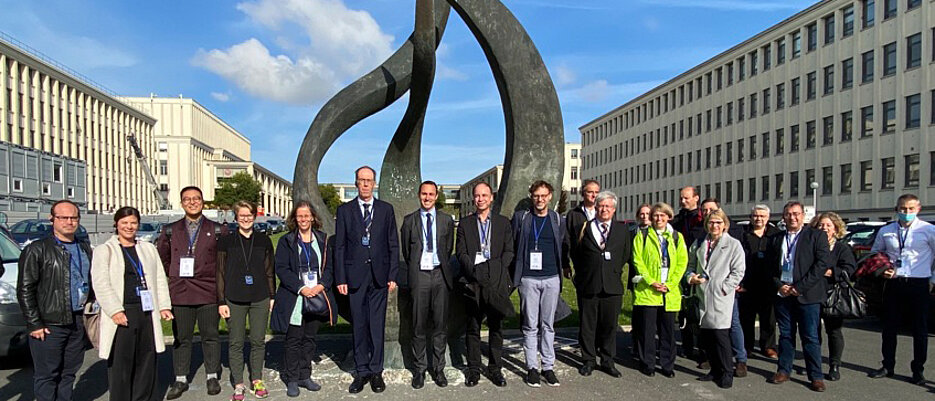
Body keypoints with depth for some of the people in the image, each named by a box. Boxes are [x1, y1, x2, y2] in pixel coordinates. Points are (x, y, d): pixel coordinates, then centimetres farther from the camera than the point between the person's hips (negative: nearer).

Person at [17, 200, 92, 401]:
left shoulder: (85, 249, 13)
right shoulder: (36, 250, -4)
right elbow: (25, 290, -6)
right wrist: (34, 324, -10)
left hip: (78, 322, 5)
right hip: (50, 324, -5)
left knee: (69, 372, 13)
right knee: (46, 376, 2)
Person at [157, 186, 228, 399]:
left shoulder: (217, 230, 3)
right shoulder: (170, 231, 9)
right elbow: (161, 257, 19)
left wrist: (219, 278, 2)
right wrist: (173, 276, 12)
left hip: (208, 292, -1)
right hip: (180, 293, 2)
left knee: (210, 336, 6)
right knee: (181, 338, 8)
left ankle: (213, 376, 19)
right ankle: (180, 379, 20)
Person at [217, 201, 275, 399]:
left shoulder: (264, 240, 6)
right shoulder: (226, 241, 1)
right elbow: (220, 273, 2)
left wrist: (272, 296, 8)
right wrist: (221, 301, -2)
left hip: (260, 299, 1)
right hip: (234, 300, -1)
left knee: (258, 341, 7)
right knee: (236, 343, 6)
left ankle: (256, 381, 20)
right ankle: (239, 385, 16)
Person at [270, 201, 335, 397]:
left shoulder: (322, 240, 8)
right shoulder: (286, 241, 0)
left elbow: (329, 267, 7)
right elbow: (282, 269, -6)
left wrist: (321, 286, -10)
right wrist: (301, 288, -16)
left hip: (317, 296, 3)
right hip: (294, 299, -3)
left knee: (310, 338, 11)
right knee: (294, 340, 2)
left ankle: (305, 376, 22)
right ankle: (291, 379, 13)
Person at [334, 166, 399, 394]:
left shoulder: (386, 209, 7)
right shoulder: (345, 210, 5)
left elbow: (393, 245, 6)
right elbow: (339, 246, 3)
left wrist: (393, 275, 0)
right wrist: (340, 278, -3)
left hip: (379, 276, 0)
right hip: (355, 276, 0)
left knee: (377, 325, 4)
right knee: (359, 326, 7)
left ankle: (376, 371, 15)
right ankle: (362, 371, 18)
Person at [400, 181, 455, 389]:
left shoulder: (446, 220, 8)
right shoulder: (409, 220, 5)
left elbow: (448, 248, 14)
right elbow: (406, 250, 12)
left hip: (440, 275, 1)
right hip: (419, 276, -1)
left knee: (440, 324, 6)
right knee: (419, 325, 2)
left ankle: (438, 368, 17)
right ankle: (419, 369, 14)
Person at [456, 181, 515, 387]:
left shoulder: (503, 222, 10)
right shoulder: (465, 224, 9)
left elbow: (509, 251, 6)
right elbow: (460, 253, 2)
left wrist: (498, 272, -8)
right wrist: (476, 273, -10)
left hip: (497, 283, 0)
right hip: (473, 282, 0)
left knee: (496, 327, 6)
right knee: (473, 328, 4)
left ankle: (495, 368, 16)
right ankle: (473, 369, 14)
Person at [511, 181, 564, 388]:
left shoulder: (556, 219, 8)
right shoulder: (520, 217, 3)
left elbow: (562, 246, 16)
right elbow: (511, 246, 5)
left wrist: (563, 268, 11)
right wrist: (514, 275, 2)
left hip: (551, 279, 2)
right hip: (528, 279, -2)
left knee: (548, 325, 8)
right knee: (530, 325, 3)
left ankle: (548, 367, 17)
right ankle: (532, 367, 13)